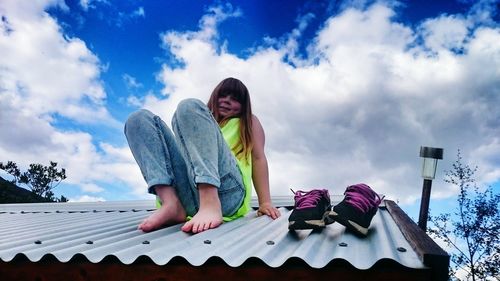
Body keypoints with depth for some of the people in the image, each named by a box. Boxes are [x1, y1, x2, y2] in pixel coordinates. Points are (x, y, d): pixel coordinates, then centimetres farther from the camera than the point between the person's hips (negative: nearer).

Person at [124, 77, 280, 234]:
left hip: (226, 190, -4)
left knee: (190, 107, -16)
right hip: (189, 197, 4)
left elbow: (258, 157, 14)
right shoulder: (207, 123, 39)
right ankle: (171, 204, -23)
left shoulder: (249, 122, 30)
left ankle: (211, 205, -36)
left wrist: (265, 202, 0)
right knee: (140, 119, -1)